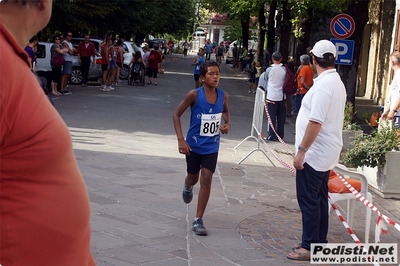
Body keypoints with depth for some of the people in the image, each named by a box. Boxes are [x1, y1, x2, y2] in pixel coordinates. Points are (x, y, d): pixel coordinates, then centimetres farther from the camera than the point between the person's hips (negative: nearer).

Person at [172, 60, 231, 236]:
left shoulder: (223, 95, -8)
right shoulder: (194, 95, -20)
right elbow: (177, 114, -13)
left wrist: (228, 124, -8)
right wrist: (181, 139, -21)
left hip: (212, 146, 2)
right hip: (194, 145, -2)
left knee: (206, 179, -6)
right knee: (193, 177, 17)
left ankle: (198, 220, 3)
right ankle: (188, 187, 57)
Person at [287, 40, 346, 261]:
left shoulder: (323, 85, -20)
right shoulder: (336, 82, 11)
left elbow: (315, 122, -26)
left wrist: (301, 151, -22)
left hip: (315, 153, -10)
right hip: (325, 152, 10)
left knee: (308, 200, -2)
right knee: (319, 199, 15)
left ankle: (310, 247, 3)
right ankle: (319, 242, 23)